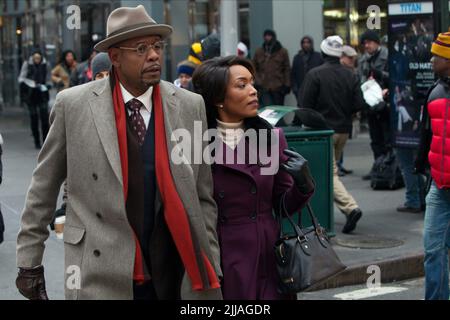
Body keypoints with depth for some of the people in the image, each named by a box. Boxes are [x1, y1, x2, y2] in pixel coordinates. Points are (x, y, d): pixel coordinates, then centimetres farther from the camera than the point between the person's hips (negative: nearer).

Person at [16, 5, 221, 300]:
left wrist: (211, 268, 5)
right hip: (101, 276, -1)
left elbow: (203, 196, 6)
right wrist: (29, 261, 5)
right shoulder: (74, 105, -4)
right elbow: (43, 188, 4)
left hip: (174, 274, 2)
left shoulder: (191, 106, 0)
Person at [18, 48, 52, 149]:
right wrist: (32, 83, -15)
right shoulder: (27, 64, -2)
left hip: (42, 94, 0)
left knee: (44, 116, -11)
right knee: (33, 117, 1)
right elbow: (21, 79, -2)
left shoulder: (46, 65, 1)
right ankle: (37, 142, 9)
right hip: (31, 94, 0)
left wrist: (46, 86, -10)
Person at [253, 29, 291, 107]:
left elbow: (287, 69, 3)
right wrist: (257, 82, -2)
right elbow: (254, 68, 10)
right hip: (264, 87, 0)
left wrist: (287, 85, -3)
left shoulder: (282, 52, 4)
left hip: (278, 88, 0)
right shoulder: (259, 52, 7)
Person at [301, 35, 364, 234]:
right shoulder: (350, 76, 2)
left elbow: (305, 106, -13)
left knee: (330, 173, -5)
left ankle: (350, 207, -21)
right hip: (344, 130, 6)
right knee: (330, 168, 20)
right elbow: (358, 105, 0)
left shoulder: (315, 75, -12)